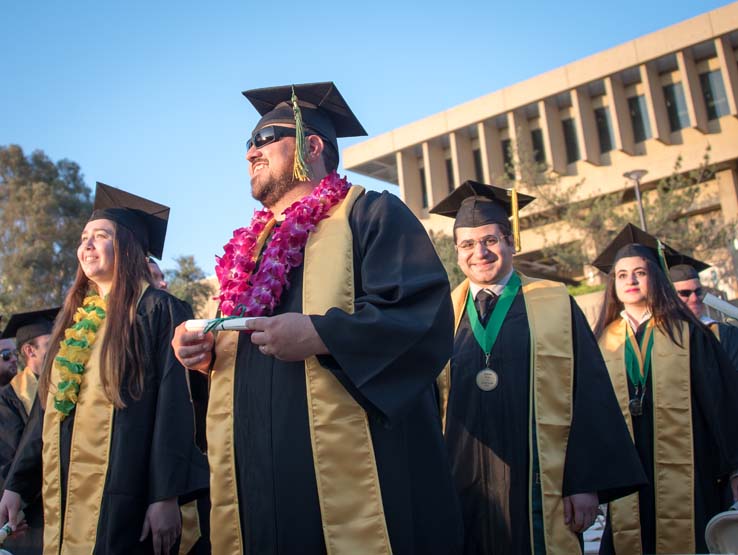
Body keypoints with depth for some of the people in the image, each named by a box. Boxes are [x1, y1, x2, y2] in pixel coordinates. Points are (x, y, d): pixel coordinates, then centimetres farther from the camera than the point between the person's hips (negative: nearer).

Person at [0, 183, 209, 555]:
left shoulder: (157, 310, -5)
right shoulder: (73, 319, 16)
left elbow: (173, 403, -12)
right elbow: (47, 405, 18)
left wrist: (166, 495, -19)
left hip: (123, 493, -6)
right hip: (62, 493, 7)